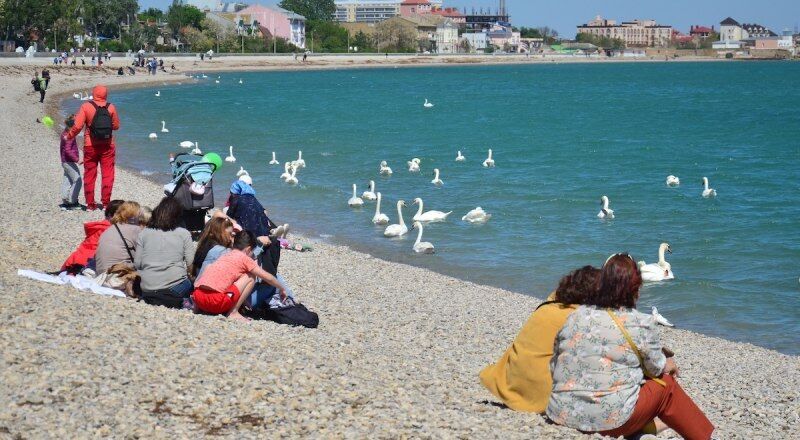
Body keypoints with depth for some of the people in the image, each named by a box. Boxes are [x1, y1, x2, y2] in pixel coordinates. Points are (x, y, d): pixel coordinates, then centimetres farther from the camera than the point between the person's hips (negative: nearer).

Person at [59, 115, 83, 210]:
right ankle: (72, 202, -9)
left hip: (65, 162, 10)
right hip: (69, 162, -10)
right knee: (77, 181, -8)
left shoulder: (64, 134, 12)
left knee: (67, 181, 12)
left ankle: (65, 202, 13)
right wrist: (77, 160, -25)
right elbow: (68, 150, -26)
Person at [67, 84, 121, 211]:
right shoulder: (111, 107, -3)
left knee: (89, 175, 8)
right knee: (107, 174, 5)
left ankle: (90, 204, 10)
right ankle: (105, 202, -1)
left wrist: (69, 136, 4)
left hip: (90, 146, 0)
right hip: (107, 146, 0)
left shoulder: (86, 107, -8)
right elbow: (116, 126, 6)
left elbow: (77, 126, -12)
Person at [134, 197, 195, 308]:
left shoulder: (143, 233, 7)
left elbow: (137, 264, 4)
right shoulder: (184, 233, 2)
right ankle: (182, 301, 3)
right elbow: (190, 263, -1)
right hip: (175, 289, -3)